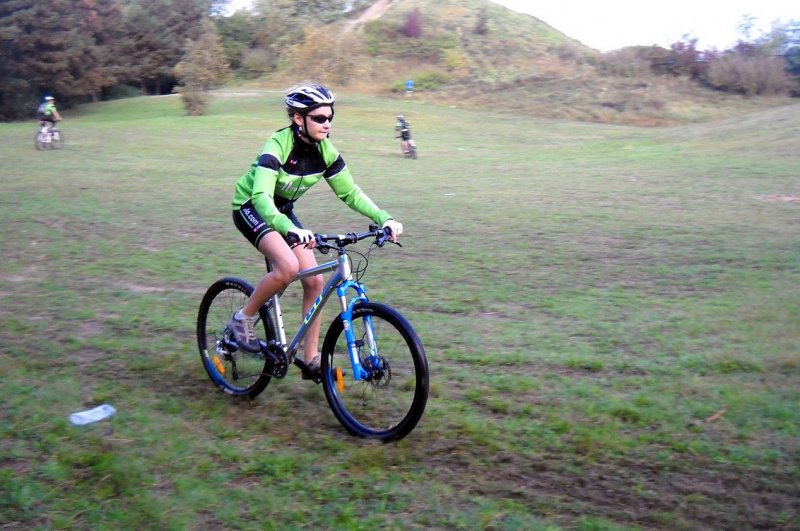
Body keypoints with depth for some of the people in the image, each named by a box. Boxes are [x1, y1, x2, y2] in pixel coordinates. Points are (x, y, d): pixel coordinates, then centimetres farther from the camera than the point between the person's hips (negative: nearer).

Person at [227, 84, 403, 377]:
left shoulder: (325, 151, -11)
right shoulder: (278, 145, -29)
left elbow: (350, 192, -5)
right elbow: (261, 195, -42)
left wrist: (384, 218, -21)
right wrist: (289, 229, -59)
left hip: (282, 210, 6)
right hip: (250, 208, -6)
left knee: (314, 280, -5)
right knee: (288, 266, -31)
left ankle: (311, 359, 6)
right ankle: (243, 318, -7)